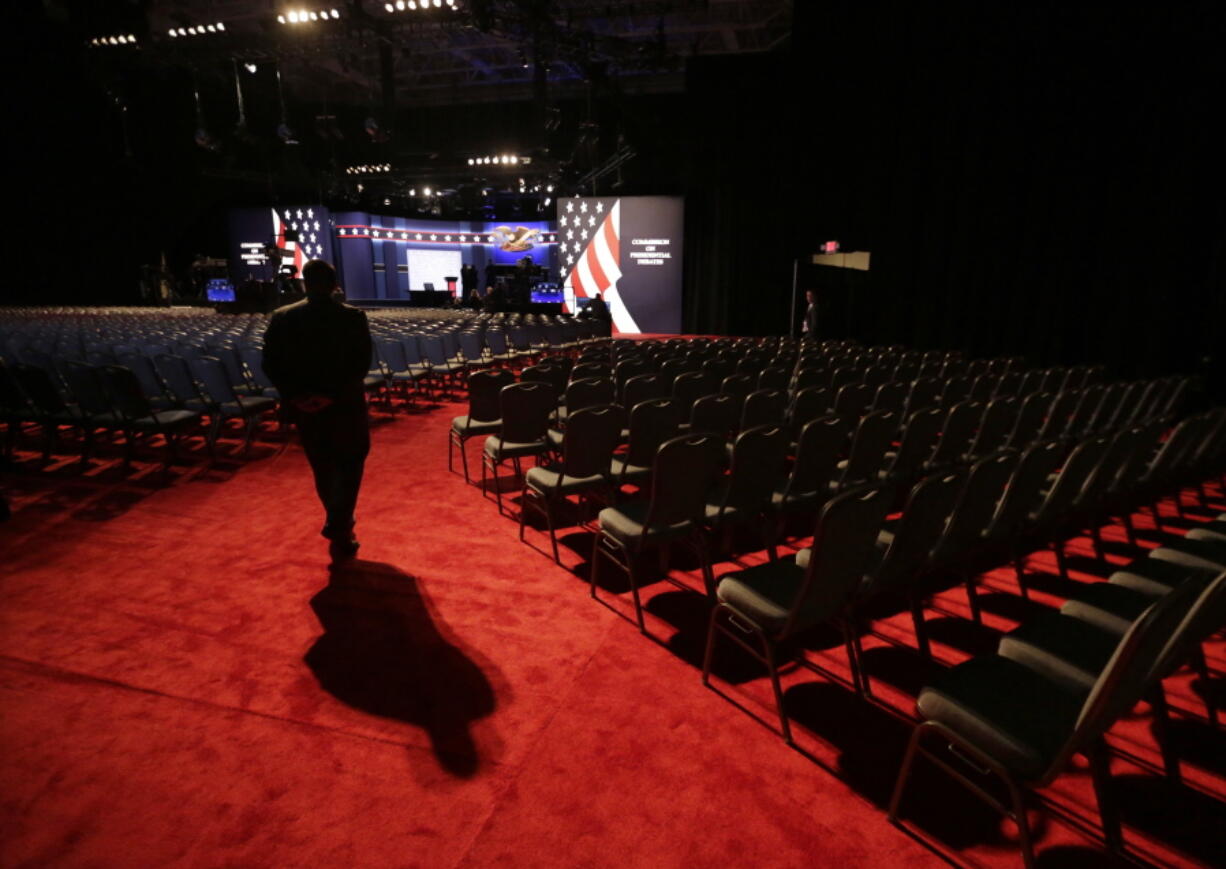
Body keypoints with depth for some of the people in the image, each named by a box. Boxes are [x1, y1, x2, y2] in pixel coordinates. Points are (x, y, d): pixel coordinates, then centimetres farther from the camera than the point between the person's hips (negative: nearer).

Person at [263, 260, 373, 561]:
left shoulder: (282, 318, -2)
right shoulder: (353, 317, -10)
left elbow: (270, 364, -5)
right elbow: (361, 363, -17)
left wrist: (294, 396, -8)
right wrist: (333, 394, -17)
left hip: (303, 407, 3)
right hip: (345, 405, -3)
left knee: (323, 468, 19)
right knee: (349, 465, 12)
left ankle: (340, 526, 35)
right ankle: (338, 531, 2)